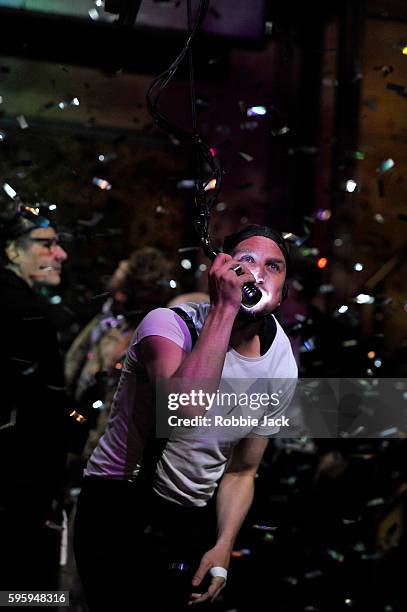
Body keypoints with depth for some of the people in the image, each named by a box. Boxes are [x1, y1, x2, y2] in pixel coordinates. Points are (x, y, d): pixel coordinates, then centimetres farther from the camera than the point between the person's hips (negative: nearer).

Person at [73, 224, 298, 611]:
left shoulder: (282, 369, -1)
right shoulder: (170, 324, -19)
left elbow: (241, 472, 8)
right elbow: (185, 409, -40)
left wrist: (223, 545, -6)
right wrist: (224, 307, -36)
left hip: (195, 522, 6)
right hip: (122, 508, -5)